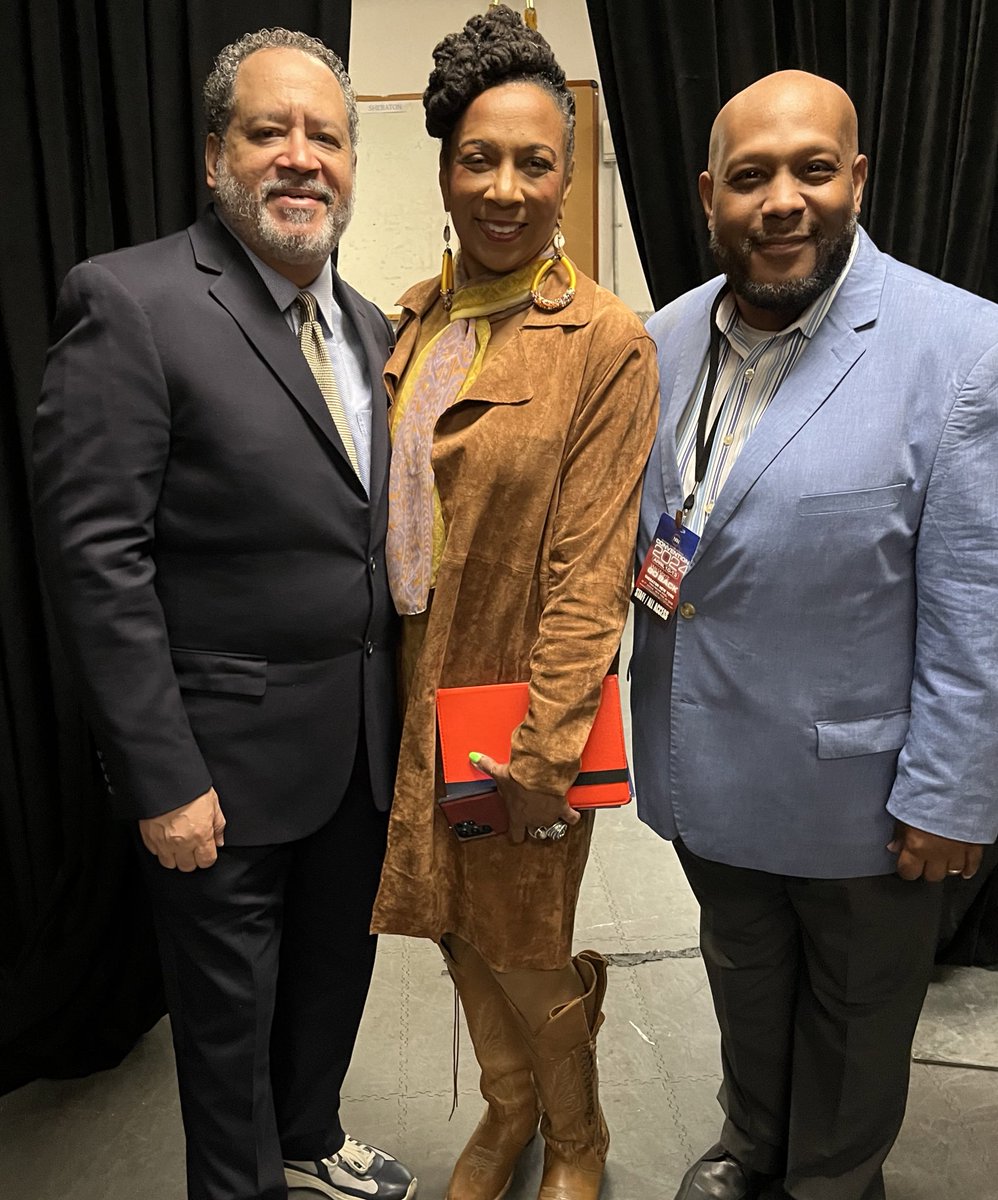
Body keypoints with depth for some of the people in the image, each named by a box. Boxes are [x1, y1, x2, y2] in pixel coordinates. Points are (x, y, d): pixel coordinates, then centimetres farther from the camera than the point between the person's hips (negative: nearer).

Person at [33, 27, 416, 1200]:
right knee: (230, 1008, 16)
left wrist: (398, 708, 8)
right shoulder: (129, 302, -14)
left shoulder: (368, 326, 8)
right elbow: (95, 556, -17)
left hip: (361, 747, 7)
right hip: (228, 761, -6)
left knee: (334, 969, 25)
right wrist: (161, 779, -17)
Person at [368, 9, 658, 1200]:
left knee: (525, 954, 13)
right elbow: (388, 507, 8)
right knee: (463, 936, 22)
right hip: (415, 692, 6)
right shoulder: (412, 320, 5)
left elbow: (589, 569, -16)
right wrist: (391, 687, 8)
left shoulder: (609, 342, -14)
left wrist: (545, 754, -16)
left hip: (519, 707, -6)